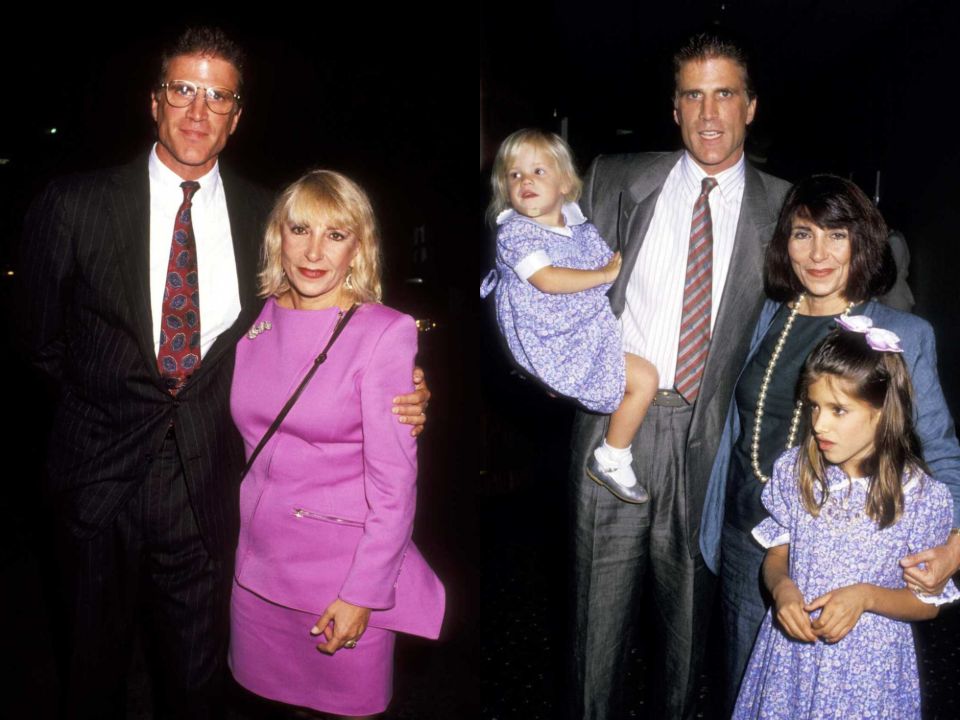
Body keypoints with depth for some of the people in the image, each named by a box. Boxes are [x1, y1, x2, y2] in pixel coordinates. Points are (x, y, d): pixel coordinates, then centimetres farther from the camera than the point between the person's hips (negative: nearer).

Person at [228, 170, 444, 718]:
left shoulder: (385, 333, -15)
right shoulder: (256, 321, 1)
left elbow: (394, 483, -15)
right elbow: (247, 439, 11)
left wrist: (363, 594, -14)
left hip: (344, 571, -4)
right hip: (257, 565, 5)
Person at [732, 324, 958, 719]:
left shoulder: (923, 497, -14)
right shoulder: (793, 471, -7)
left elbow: (928, 603, -4)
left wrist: (865, 596, -21)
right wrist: (782, 587, -17)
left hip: (868, 665, -2)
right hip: (791, 648, 2)